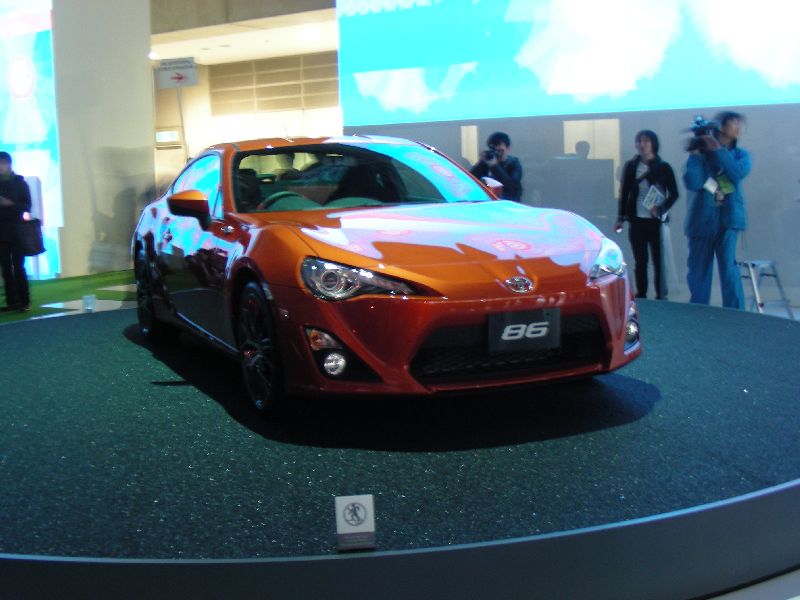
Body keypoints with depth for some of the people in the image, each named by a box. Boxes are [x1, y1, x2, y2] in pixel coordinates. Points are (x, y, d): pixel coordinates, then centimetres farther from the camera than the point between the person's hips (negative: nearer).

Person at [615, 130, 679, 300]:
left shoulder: (663, 167, 1)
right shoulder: (630, 166, 7)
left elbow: (674, 194, 1)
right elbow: (624, 193, 11)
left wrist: (662, 209, -15)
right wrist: (620, 218, 7)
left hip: (656, 221, -2)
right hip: (636, 221, 2)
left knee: (659, 261, 0)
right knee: (640, 262, 6)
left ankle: (661, 297, 6)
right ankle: (641, 297, 13)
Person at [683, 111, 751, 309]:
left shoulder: (740, 154, 12)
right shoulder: (700, 153, 6)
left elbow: (738, 173, -11)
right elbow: (693, 183, -8)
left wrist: (717, 149, -11)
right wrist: (695, 155, -12)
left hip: (728, 218, 0)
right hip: (702, 217, 0)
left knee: (728, 264, -12)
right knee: (698, 269, 5)